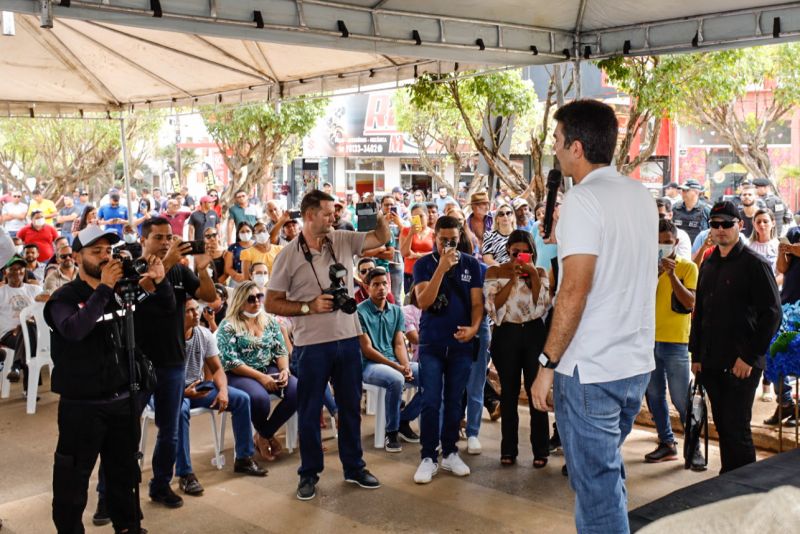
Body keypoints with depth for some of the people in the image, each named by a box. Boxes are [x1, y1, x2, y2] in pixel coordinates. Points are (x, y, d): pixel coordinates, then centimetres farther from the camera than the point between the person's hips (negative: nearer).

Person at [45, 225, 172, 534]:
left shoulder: (121, 291, 6)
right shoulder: (64, 297, -10)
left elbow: (166, 307, 11)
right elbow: (73, 330, -30)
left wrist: (160, 282, -10)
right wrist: (104, 288, -31)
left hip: (122, 399, 5)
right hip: (82, 405, -5)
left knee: (124, 472, 19)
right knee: (73, 480, 4)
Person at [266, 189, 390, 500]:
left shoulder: (342, 240, 3)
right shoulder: (289, 256, -7)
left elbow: (382, 238, 9)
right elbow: (272, 303, -5)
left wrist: (378, 215, -9)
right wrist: (309, 307, -15)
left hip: (348, 339, 4)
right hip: (312, 345, -4)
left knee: (351, 407, 14)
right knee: (309, 412, 7)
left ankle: (354, 468, 29)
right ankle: (309, 474, 22)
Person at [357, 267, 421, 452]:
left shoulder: (396, 311, 11)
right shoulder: (360, 312, -7)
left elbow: (399, 344, 7)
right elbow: (367, 350, -11)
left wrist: (406, 366, -15)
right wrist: (397, 367, -18)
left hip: (395, 362, 6)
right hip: (370, 365, -6)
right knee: (396, 380, -36)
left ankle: (404, 420, 5)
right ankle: (391, 432, -16)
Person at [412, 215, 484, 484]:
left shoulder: (471, 264, 3)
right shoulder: (424, 264, -2)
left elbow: (477, 303, 3)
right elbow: (423, 302, -14)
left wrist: (474, 327, -17)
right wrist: (441, 268, -21)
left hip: (461, 344, 2)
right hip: (431, 344, -1)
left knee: (454, 401, 9)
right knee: (431, 402, -2)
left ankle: (450, 453, 19)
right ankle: (428, 457, 4)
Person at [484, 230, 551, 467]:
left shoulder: (540, 273, 6)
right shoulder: (495, 272, 3)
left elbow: (543, 306, -5)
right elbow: (493, 305, -9)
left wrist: (534, 277, -13)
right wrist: (512, 279, -15)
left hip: (534, 334, 0)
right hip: (506, 334, 0)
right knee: (509, 393, 7)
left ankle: (540, 449, 8)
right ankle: (508, 448, 15)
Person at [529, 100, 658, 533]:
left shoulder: (582, 200, -15)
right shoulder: (641, 196, 9)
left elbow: (575, 291, -21)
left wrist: (547, 364, -15)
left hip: (590, 370, -8)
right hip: (637, 364, 8)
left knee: (596, 485, 2)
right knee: (608, 470, 23)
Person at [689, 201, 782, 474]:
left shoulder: (754, 264, -6)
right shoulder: (708, 266, 15)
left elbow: (772, 313, -11)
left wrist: (750, 357, -14)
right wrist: (696, 354, 14)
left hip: (741, 365, -6)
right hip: (711, 364, 6)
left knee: (736, 429, -6)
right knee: (722, 428, 12)